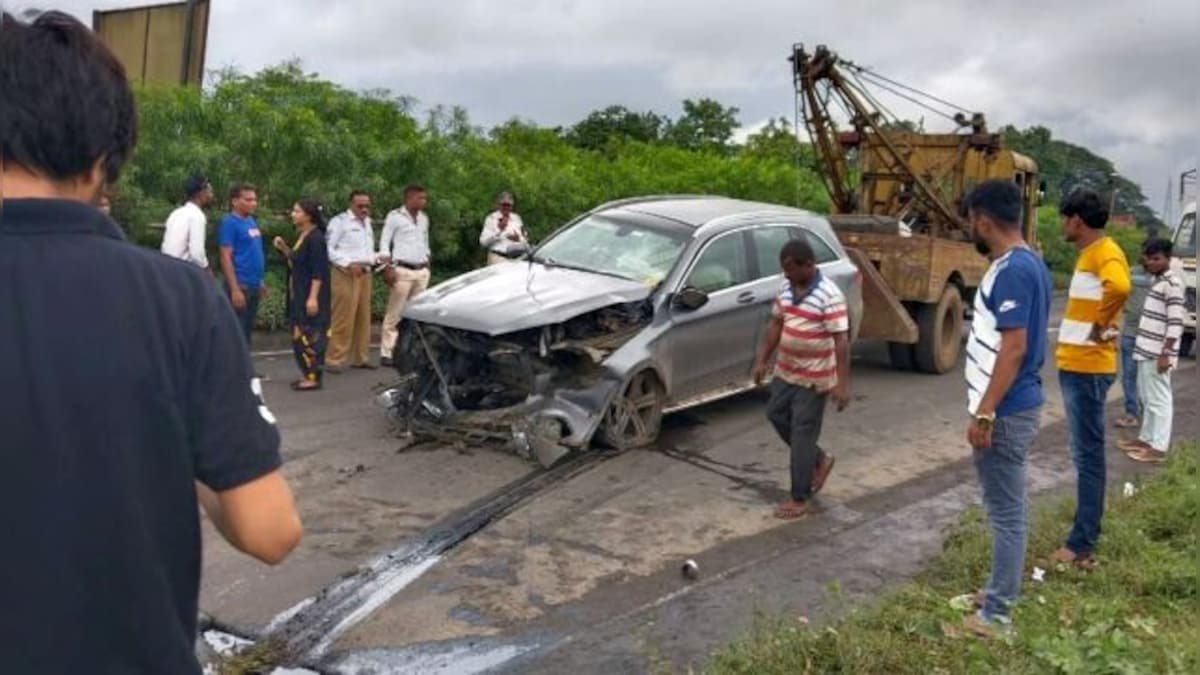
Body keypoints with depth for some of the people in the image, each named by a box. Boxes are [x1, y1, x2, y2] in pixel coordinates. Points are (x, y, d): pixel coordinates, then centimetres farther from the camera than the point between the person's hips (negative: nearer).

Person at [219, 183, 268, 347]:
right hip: (240, 286, -8)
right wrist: (235, 289, -21)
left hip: (253, 286, 8)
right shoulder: (230, 222, -11)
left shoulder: (251, 221, 13)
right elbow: (226, 257, -16)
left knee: (247, 333, 14)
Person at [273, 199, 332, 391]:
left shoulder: (315, 238, -15)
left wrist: (313, 297, -24)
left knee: (308, 336, -6)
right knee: (299, 336, 12)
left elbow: (318, 271, -20)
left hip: (310, 296, -10)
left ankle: (313, 377, 1)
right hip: (298, 296, 10)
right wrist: (283, 248, 7)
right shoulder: (302, 237, 12)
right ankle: (308, 374, 19)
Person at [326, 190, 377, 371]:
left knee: (363, 317, 8)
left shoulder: (367, 222, 21)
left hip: (365, 273, 7)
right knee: (343, 317, -9)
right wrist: (348, 264, -18)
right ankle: (335, 360, -4)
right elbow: (328, 248, -9)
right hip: (346, 273, -7)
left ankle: (360, 357, 15)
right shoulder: (340, 221, -3)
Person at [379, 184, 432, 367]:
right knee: (395, 313, -5)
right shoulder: (395, 217, -3)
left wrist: (427, 266, 16)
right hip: (403, 270, -6)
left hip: (422, 271, 6)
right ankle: (386, 353, -1)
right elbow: (384, 243, -5)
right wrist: (388, 268, -13)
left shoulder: (424, 218, 15)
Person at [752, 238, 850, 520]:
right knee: (776, 415, 16)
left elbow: (841, 340, -22)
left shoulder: (829, 295, -20)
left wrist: (842, 383, -25)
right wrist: (762, 360, 13)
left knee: (802, 434, -1)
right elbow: (775, 325, 13)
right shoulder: (787, 288, 2)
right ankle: (820, 460, 34)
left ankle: (800, 498, 11)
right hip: (785, 371, 8)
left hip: (814, 377, -8)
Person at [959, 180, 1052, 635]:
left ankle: (996, 613, 9)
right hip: (1015, 405, 10)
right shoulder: (1028, 263, 11)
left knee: (1006, 511, -1)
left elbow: (1014, 348, -25)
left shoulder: (1012, 270, -21)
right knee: (1008, 507, 19)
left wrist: (984, 413, -22)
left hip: (1005, 411, -10)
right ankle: (1003, 590, 32)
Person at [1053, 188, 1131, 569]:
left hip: (1087, 368, -10)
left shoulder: (1105, 253, -15)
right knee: (1086, 452, 16)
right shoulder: (1088, 254, 16)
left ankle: (1082, 545, -1)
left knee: (1087, 455, -6)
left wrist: (1101, 326, -23)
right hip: (1075, 365, 10)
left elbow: (1119, 287, -36)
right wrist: (1093, 325, 11)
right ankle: (1089, 527, 27)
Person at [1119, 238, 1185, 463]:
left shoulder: (1172, 283, -15)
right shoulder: (1155, 280, 14)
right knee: (1146, 397, 17)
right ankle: (1146, 438, 27)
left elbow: (1176, 323, -19)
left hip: (1158, 353, -9)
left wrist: (1166, 354, -21)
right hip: (1146, 350, 9)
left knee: (1159, 399, -4)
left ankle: (1159, 447, 1)